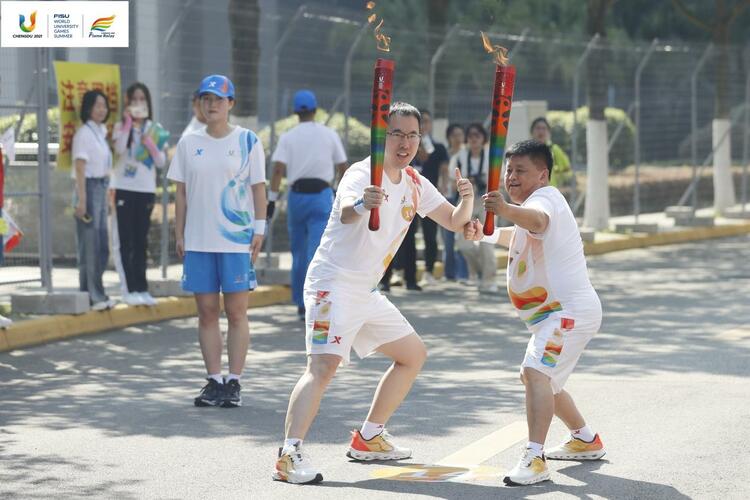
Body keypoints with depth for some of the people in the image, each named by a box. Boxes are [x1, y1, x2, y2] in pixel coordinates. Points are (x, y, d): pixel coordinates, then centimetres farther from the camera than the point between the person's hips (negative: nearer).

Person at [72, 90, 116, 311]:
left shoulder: (101, 131, 15)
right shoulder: (84, 133, -10)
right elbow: (80, 168, -15)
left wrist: (108, 192, 15)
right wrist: (81, 200, -19)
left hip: (101, 188, 9)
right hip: (89, 187, -9)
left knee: (102, 246, 12)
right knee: (90, 245, -4)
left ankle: (96, 294, 19)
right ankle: (93, 296, 0)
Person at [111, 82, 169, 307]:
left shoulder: (155, 130, 9)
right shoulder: (121, 127, 2)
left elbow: (161, 162, 5)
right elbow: (119, 149, -17)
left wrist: (151, 146, -12)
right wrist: (128, 122, -16)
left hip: (146, 189, 3)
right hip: (124, 189, -3)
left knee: (141, 241, 8)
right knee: (125, 241, -3)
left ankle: (141, 288, 11)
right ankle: (130, 290, -3)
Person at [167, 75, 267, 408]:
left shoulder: (247, 141, 2)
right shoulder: (189, 144, 9)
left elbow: (258, 189, 2)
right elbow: (181, 193, 11)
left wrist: (259, 230, -6)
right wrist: (179, 236, 6)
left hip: (237, 240, -3)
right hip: (198, 240, 3)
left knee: (236, 312, -1)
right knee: (207, 312, 5)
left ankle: (234, 382, 3)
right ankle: (214, 381, 11)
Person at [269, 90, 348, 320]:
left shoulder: (288, 137, 2)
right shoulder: (329, 135, 4)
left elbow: (278, 169, -7)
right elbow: (342, 167, 8)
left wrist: (272, 199, -6)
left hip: (297, 195, 1)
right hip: (322, 194, -1)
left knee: (298, 251, 13)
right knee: (317, 251, -7)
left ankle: (301, 303, 18)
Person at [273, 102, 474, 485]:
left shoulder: (414, 184, 8)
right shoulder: (362, 174, -17)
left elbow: (454, 222, 13)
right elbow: (345, 212, -38)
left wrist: (466, 201, -10)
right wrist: (361, 205, -63)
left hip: (367, 293, 9)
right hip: (333, 284, -9)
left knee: (414, 355, 18)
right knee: (324, 363, -27)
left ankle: (368, 438, 25)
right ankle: (289, 455, -35)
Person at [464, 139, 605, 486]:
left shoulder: (545, 197, -18)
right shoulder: (529, 204, 15)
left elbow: (537, 220, -43)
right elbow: (520, 235, 36)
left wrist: (507, 210, -63)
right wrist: (485, 234, 20)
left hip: (570, 309, -12)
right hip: (552, 312, 12)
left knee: (536, 371, -29)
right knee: (537, 377, 28)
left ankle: (534, 458, -39)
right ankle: (586, 441, 43)